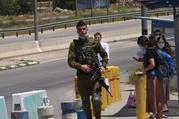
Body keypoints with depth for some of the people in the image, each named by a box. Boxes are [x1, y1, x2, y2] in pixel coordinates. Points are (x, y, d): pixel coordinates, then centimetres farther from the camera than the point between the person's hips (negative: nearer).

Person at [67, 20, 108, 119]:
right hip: (81, 76, 1)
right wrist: (80, 66, -15)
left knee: (96, 99, -13)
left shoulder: (94, 42, 6)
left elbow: (104, 55, 16)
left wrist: (103, 66, 0)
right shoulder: (74, 44, 5)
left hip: (95, 74, -1)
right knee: (85, 101, 7)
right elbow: (70, 61, 0)